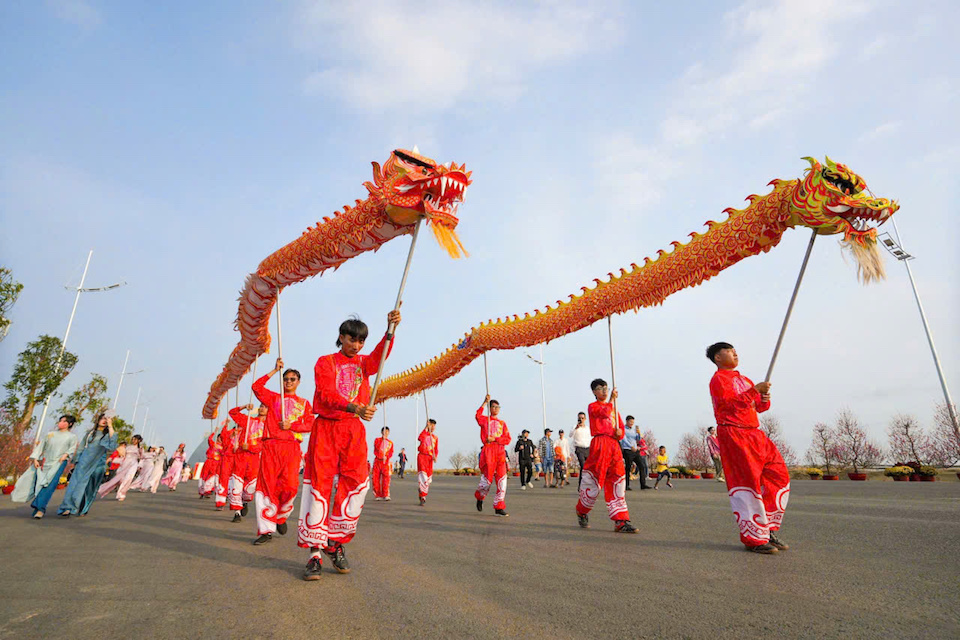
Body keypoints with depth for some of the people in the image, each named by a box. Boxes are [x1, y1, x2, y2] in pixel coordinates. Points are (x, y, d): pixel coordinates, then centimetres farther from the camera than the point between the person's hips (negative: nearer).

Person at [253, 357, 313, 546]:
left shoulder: (304, 403, 16)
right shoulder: (273, 398, 15)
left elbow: (310, 425, 6)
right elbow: (256, 386, -1)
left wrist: (291, 426, -8)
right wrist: (275, 371, 0)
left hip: (292, 447, 0)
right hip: (271, 445, 0)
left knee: (290, 486, -8)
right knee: (266, 486, -5)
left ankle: (281, 516, 21)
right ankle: (266, 530, 2)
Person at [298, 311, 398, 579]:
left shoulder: (363, 363, 12)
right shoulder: (325, 362, 4)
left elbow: (380, 356, -13)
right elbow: (327, 394, -13)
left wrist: (390, 330, -32)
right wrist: (354, 407, -33)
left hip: (354, 430, 3)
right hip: (326, 428, -2)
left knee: (356, 486, -1)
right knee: (319, 487, -3)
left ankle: (336, 544, 16)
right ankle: (315, 552, 5)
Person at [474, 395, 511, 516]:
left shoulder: (502, 423, 17)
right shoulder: (484, 419, 6)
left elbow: (507, 439, 8)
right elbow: (477, 416, -20)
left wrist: (495, 439, -7)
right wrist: (484, 403, -23)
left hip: (500, 452, 4)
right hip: (488, 451, -4)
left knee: (502, 480, -1)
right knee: (487, 479, -2)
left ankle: (499, 508, 7)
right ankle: (479, 497, 30)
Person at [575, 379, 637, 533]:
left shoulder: (614, 408, 24)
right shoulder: (592, 406, 5)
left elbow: (621, 427, 22)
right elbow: (604, 413, -16)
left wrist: (620, 432, 0)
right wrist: (611, 400, -7)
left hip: (614, 444, 6)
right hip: (600, 443, -6)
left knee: (617, 482, 0)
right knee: (593, 481, -3)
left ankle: (621, 522, 1)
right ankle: (582, 512, 20)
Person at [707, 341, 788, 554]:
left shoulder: (744, 379, 23)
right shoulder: (718, 379, -3)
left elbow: (759, 407, 21)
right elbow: (730, 404, -17)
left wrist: (764, 399, -1)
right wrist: (755, 390, -19)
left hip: (754, 434, 9)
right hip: (733, 434, -9)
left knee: (778, 477, 7)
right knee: (747, 483, -10)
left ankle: (769, 530, 17)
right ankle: (754, 538, -3)